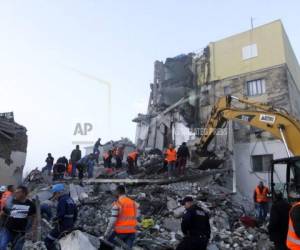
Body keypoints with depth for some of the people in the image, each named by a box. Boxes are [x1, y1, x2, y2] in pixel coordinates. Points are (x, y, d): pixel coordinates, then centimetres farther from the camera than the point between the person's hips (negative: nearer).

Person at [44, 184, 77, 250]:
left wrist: (55, 219, -9)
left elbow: (61, 214, -27)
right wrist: (72, 223, 20)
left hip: (61, 226, -9)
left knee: (48, 242, 1)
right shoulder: (70, 199, 10)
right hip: (69, 226, 9)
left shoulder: (62, 200, -16)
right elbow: (75, 213, 14)